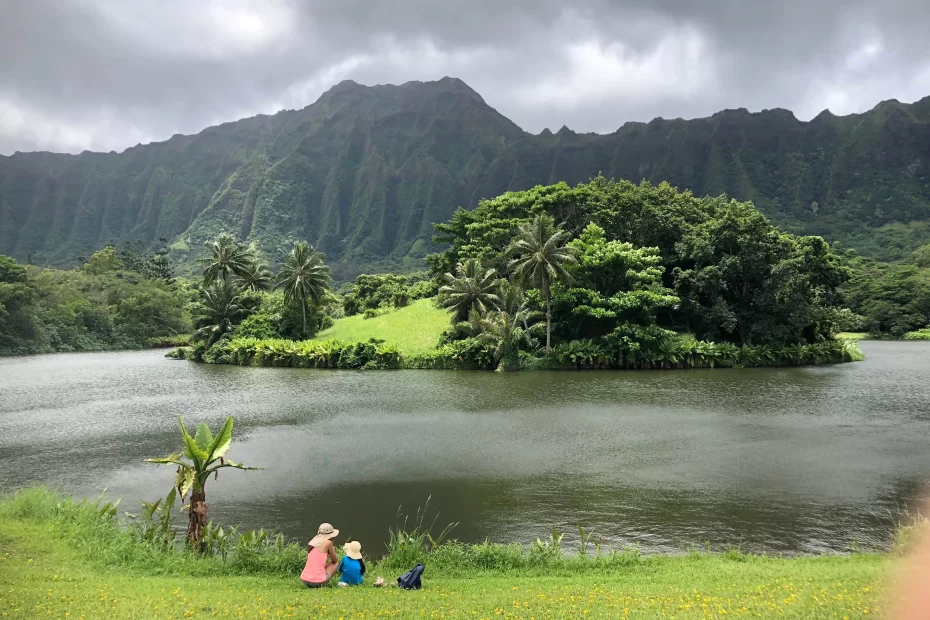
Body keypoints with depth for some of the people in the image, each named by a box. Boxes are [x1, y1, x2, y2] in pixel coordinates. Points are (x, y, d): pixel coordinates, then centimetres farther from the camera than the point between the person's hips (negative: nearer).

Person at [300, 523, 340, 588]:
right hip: (318, 581, -7)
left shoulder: (312, 542, 14)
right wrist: (333, 550, 27)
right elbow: (335, 560, 9)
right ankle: (321, 585, 5)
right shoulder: (328, 542, -5)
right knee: (336, 563, 20)